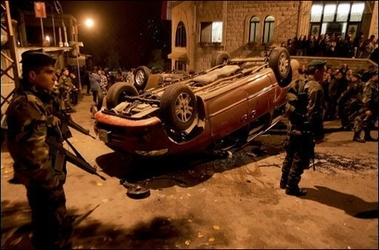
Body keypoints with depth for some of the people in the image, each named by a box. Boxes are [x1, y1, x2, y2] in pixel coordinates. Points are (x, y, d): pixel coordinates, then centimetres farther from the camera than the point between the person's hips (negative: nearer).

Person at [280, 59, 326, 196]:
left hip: (293, 126, 9)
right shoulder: (315, 87, -16)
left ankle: (284, 181, 31)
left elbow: (290, 106, 16)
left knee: (290, 155, 19)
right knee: (300, 159, 3)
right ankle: (291, 187, 13)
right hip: (305, 130, -9)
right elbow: (315, 113, -21)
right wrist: (319, 133, -15)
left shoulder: (298, 84, 11)